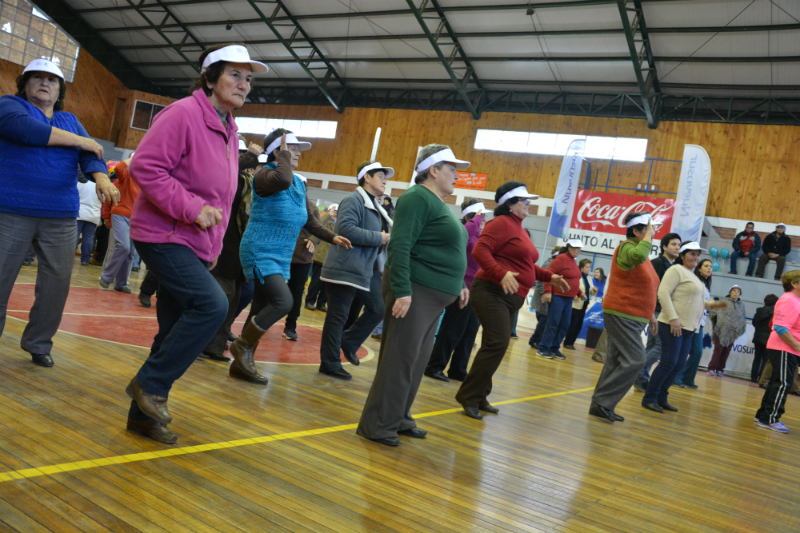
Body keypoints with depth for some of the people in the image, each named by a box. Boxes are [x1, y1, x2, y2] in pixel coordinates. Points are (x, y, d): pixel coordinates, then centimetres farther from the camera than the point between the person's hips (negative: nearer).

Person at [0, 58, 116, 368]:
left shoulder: (70, 120, 19)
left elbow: (90, 153, 2)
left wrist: (101, 177, -21)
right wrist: (78, 140, -10)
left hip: (60, 218, 4)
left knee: (57, 284, 4)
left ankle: (38, 343, 21)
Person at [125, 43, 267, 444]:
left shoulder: (228, 130, 15)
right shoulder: (183, 114, -12)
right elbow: (145, 167, -18)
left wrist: (215, 246, 18)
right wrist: (192, 208, -23)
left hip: (196, 245, 9)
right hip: (163, 235, -9)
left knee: (178, 329, 9)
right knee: (213, 305, -23)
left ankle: (144, 414, 21)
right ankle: (150, 384, -6)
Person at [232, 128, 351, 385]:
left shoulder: (299, 183, 11)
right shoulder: (264, 175, -12)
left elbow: (309, 219, 16)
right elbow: (282, 181, -37)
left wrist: (331, 236, 3)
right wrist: (284, 155, -20)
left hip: (281, 257, 8)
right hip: (260, 252, -8)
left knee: (262, 310, 10)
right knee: (283, 301, -20)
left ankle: (242, 364, 20)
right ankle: (243, 346, -1)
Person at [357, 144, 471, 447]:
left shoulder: (438, 204, 19)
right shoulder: (418, 198, -11)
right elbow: (400, 246, -20)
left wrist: (457, 284, 18)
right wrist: (402, 291, -26)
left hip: (433, 297, 10)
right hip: (415, 292, -10)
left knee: (418, 361, 13)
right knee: (400, 359, -6)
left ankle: (399, 419, 24)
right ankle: (378, 424, 2)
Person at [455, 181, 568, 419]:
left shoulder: (519, 229, 19)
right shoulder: (502, 223, -9)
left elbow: (526, 265, 28)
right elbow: (480, 250, -21)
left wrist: (549, 276, 18)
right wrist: (501, 274, -32)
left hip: (511, 298, 10)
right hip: (493, 292, -10)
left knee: (496, 346, 11)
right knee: (497, 343, -16)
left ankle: (479, 397, 20)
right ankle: (469, 397, -7)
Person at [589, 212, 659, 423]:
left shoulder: (641, 249, 18)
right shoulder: (627, 247, -10)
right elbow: (638, 256, -38)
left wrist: (650, 314, 24)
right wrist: (648, 234, -22)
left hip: (633, 318, 10)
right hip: (622, 315, -10)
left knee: (616, 363, 10)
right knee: (634, 361, -14)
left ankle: (602, 406, 15)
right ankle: (602, 402, -9)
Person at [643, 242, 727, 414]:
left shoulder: (693, 276, 21)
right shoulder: (676, 270, -7)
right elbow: (663, 293, -17)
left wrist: (712, 304, 11)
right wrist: (673, 318, -23)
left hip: (688, 328, 9)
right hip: (672, 326, -9)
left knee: (679, 365, 8)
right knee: (669, 363, -10)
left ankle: (661, 399, 16)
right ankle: (649, 398, -1)